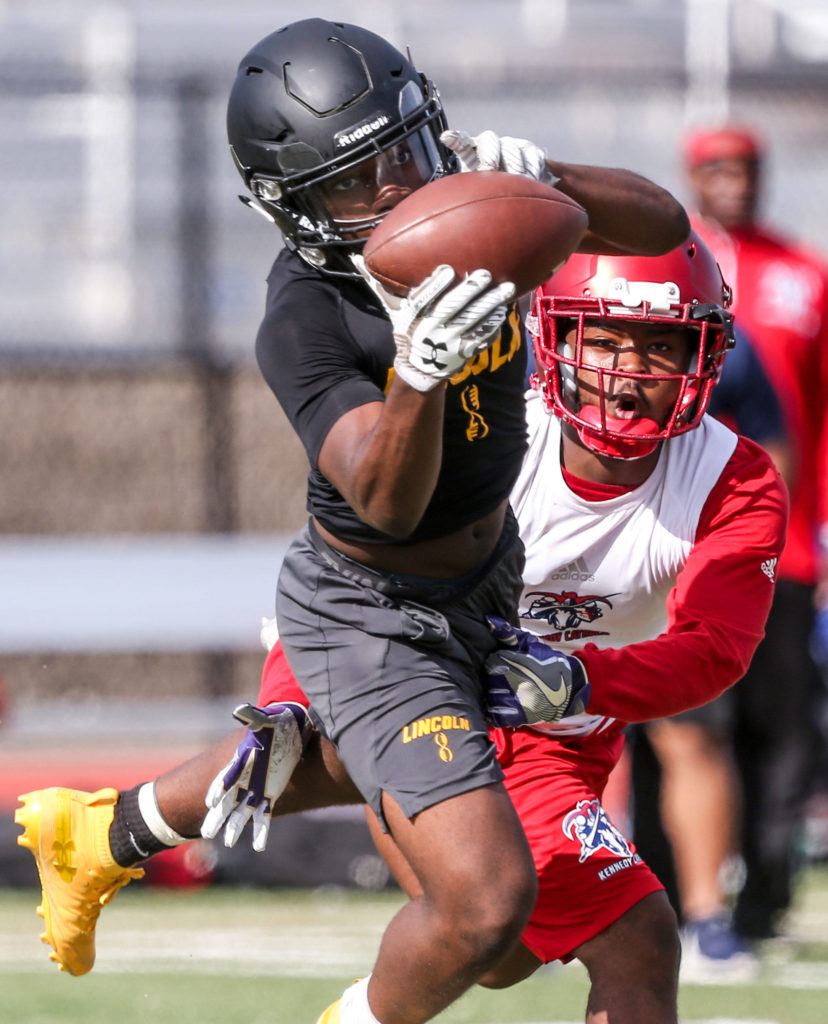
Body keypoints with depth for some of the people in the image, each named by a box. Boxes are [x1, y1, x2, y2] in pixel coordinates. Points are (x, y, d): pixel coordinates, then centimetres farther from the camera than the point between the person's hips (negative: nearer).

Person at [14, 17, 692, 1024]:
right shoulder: (304, 324, -31)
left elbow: (661, 226, -10)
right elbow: (387, 502, -35)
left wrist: (545, 180, -30)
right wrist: (416, 373, -54)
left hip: (484, 577, 8)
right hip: (376, 625, -8)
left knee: (327, 764, 36)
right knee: (485, 902, -19)